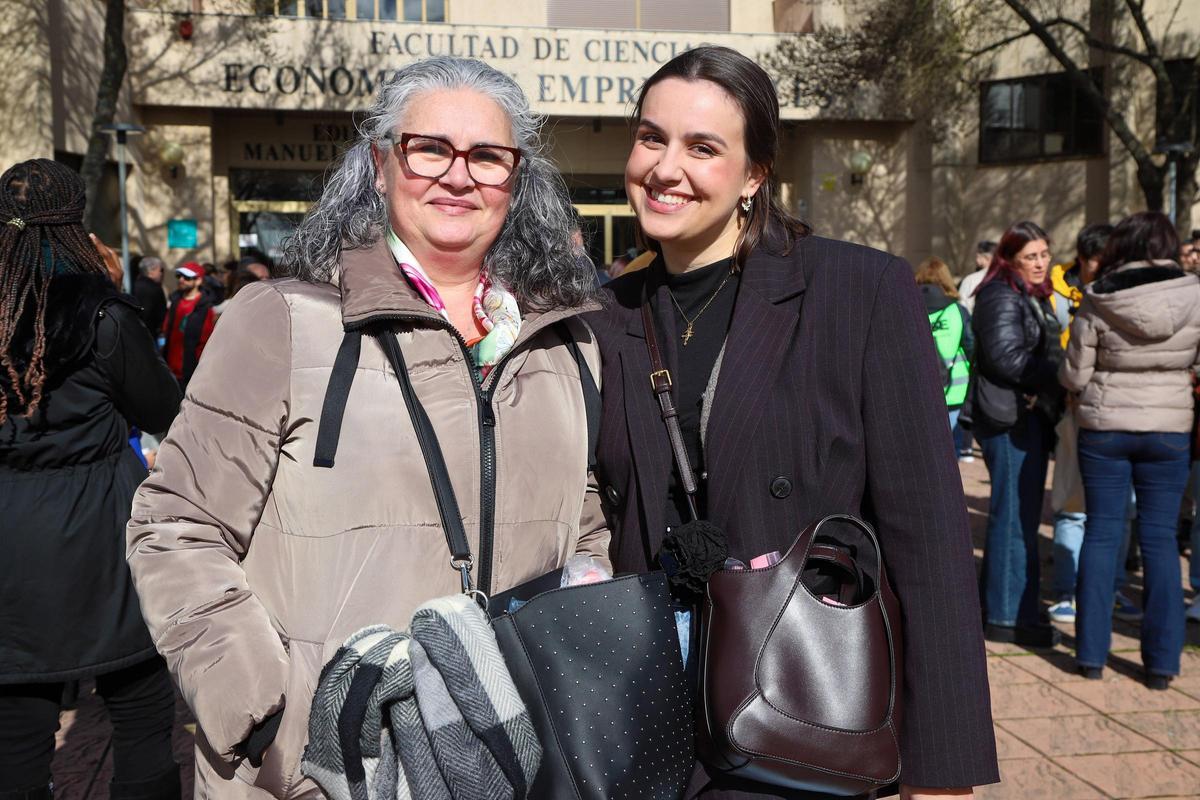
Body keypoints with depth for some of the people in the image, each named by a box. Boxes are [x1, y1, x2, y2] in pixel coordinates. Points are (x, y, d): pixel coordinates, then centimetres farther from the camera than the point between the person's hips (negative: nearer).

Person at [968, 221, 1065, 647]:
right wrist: (1062, 371, -16)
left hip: (1032, 415, 10)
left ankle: (999, 603, 26)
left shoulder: (1035, 297, 21)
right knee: (1014, 518, -7)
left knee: (1021, 515, 15)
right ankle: (1007, 617, 0)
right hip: (1010, 417, -10)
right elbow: (1007, 357, -20)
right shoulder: (1002, 297, -11)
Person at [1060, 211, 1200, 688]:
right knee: (1160, 539, 8)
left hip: (1104, 428, 0)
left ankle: (1092, 654, 13)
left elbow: (1073, 376, -4)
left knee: (1102, 534, 8)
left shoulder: (1097, 302, -8)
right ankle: (1161, 661, 12)